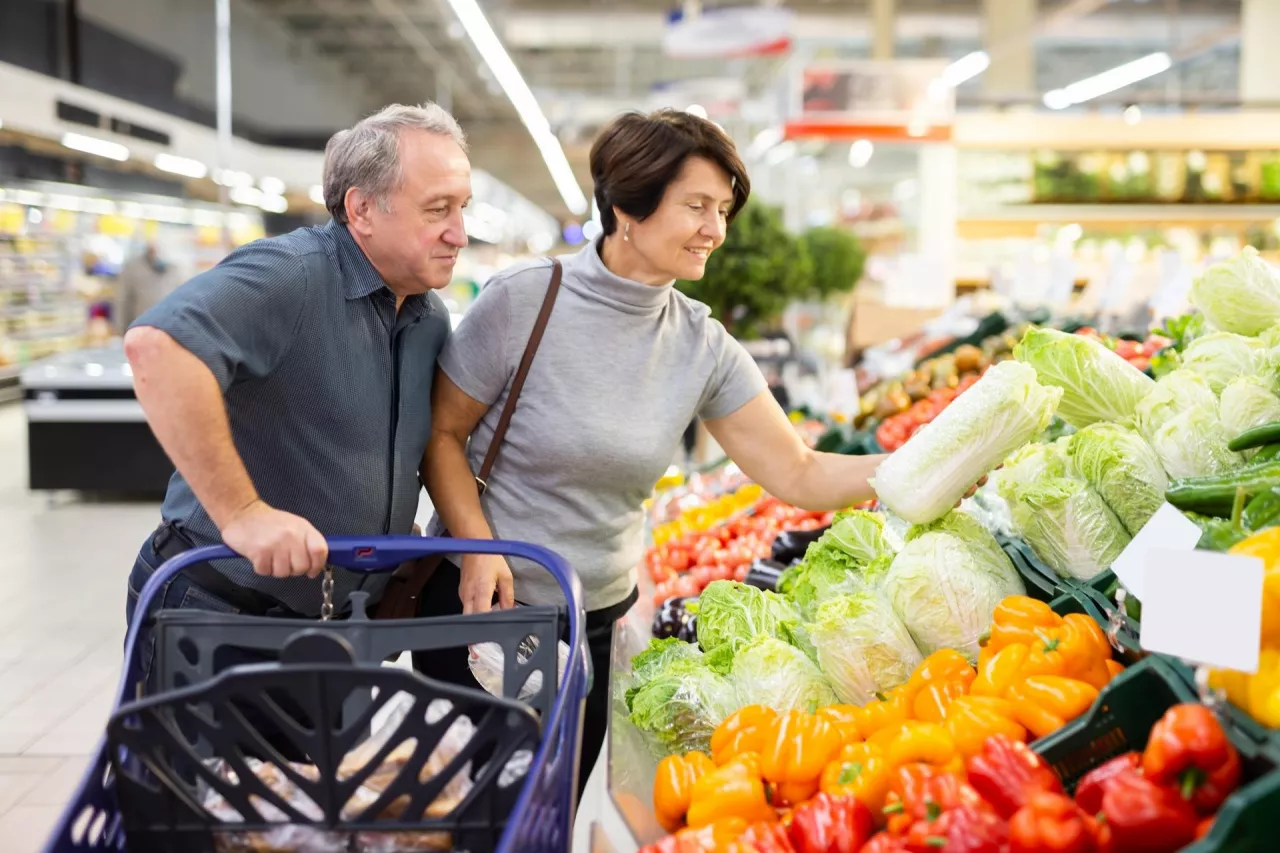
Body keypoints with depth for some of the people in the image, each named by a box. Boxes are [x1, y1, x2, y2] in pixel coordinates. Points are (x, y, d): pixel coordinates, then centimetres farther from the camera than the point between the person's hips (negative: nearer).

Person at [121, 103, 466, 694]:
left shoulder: (431, 319, 6)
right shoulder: (291, 274, -23)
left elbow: (436, 442, 21)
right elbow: (156, 346, -39)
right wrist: (242, 512, -36)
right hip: (215, 606, -7)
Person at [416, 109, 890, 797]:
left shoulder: (703, 347, -4)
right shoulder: (523, 301, -15)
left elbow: (798, 474, -5)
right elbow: (442, 434, -7)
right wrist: (478, 546, -21)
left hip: (598, 621, 4)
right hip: (485, 606, -4)